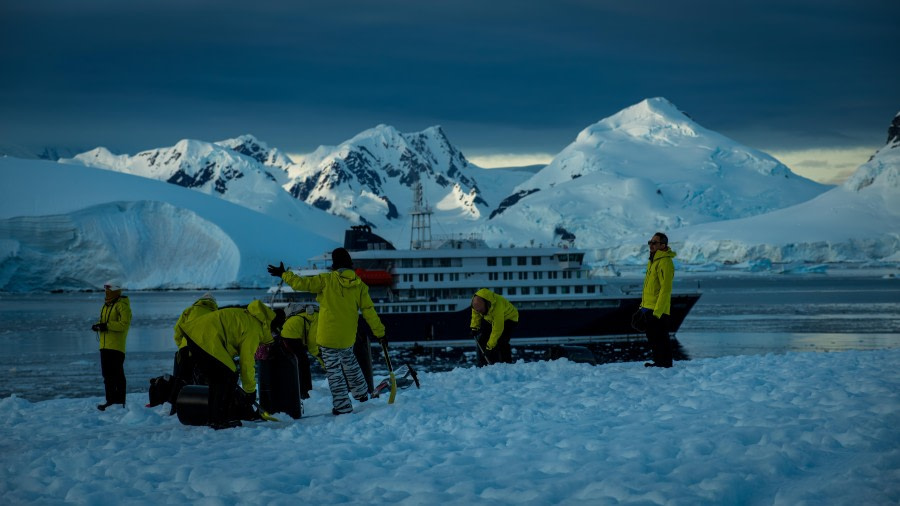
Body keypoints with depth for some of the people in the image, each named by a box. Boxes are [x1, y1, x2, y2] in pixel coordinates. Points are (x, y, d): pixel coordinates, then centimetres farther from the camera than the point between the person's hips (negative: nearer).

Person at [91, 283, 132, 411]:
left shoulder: (122, 305, -10)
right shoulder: (106, 305, 18)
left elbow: (124, 324, -20)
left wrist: (106, 325, -25)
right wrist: (98, 325, 1)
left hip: (116, 346, -9)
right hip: (105, 346, 9)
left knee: (117, 375, -6)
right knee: (107, 374, 12)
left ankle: (120, 402, -2)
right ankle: (110, 400, 19)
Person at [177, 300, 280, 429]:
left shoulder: (246, 316, 21)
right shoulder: (254, 328, -6)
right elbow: (247, 361, -5)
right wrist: (250, 390, 5)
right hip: (207, 338, -10)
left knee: (217, 378, 18)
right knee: (227, 377, -4)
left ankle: (214, 417, 23)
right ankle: (219, 420, -2)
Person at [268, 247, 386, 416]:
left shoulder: (327, 280, -11)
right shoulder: (359, 285, -1)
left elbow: (302, 283, -11)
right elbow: (369, 311, 0)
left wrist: (283, 274, 3)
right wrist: (380, 332, 6)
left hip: (328, 335, -5)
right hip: (348, 336, 5)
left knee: (334, 370, 3)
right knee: (349, 362, 30)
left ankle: (343, 407, 5)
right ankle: (361, 393, 39)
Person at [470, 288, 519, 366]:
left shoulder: (497, 306, -44)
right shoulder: (476, 300, -26)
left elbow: (497, 330, -39)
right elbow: (476, 314, 0)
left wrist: (489, 347, -38)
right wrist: (475, 327, -4)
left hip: (508, 318, -7)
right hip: (490, 318, 7)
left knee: (501, 342, -23)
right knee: (481, 340, 0)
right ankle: (481, 366, 7)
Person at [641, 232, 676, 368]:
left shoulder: (665, 262, -16)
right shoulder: (653, 260, 15)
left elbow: (666, 289, -21)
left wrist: (657, 310, -23)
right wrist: (644, 304, 20)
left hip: (658, 309, -10)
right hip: (649, 308, 10)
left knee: (660, 338, -5)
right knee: (653, 338, 16)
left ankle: (664, 363, 2)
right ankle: (658, 361, 25)